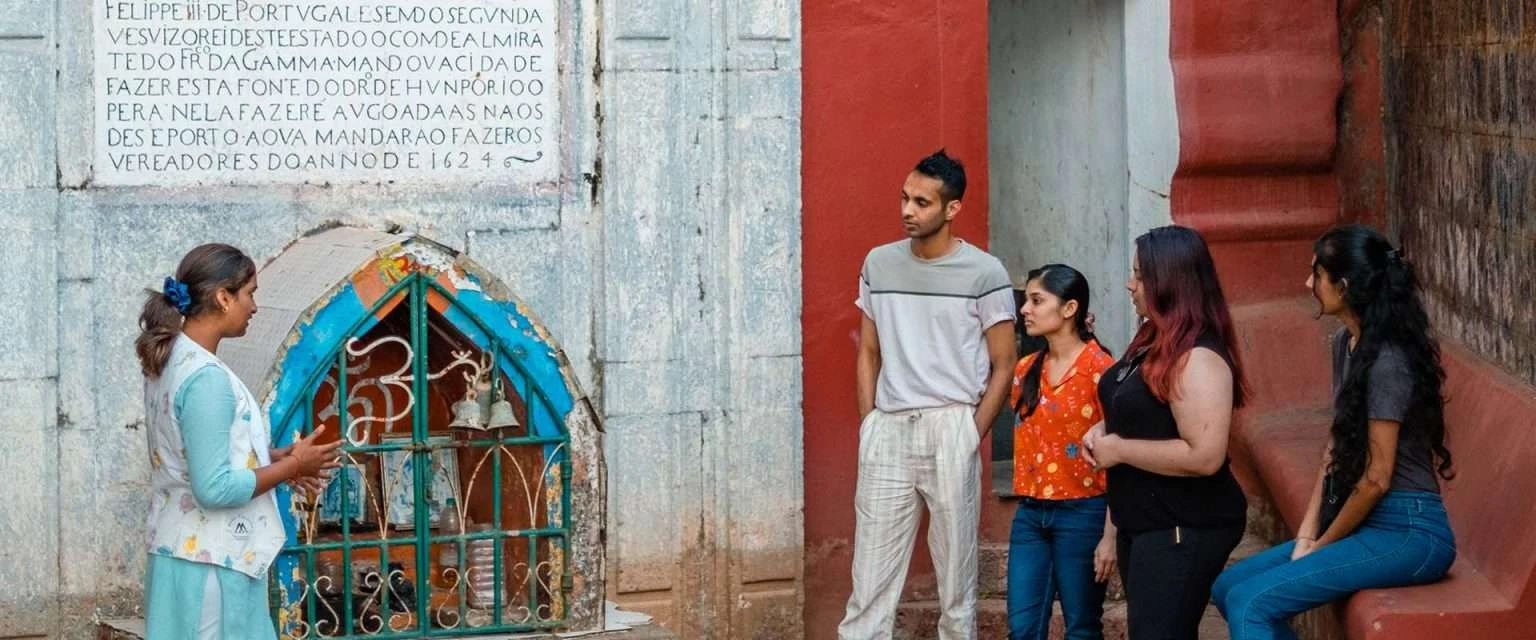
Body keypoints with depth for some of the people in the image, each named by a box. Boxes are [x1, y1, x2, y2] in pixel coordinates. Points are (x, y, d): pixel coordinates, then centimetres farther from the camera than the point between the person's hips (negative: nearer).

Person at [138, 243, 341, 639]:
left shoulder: (171, 363, 9)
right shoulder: (206, 378, -21)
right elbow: (215, 488, -23)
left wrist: (274, 458, 10)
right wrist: (292, 466, -12)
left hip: (187, 553, 10)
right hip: (210, 563, -10)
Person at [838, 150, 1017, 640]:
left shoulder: (984, 274, -3)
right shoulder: (879, 264, 9)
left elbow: (1003, 368, 1)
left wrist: (971, 436, -6)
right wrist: (868, 428, 6)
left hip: (951, 428, -3)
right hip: (887, 432, 3)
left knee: (956, 568, 3)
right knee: (871, 574, 1)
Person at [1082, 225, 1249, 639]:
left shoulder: (1197, 358, -22)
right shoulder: (1156, 343, 10)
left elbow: (1204, 456, -30)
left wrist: (1120, 449, -21)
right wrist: (1103, 431, 4)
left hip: (1184, 530, -11)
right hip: (1143, 523, 11)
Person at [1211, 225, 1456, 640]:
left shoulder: (1386, 362, -20)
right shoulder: (1346, 344, 10)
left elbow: (1376, 478, -18)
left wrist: (1322, 545, -7)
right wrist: (1307, 534, 4)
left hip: (1407, 533, -10)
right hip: (1369, 524, 10)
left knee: (1250, 603, -20)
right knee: (1228, 586, 6)